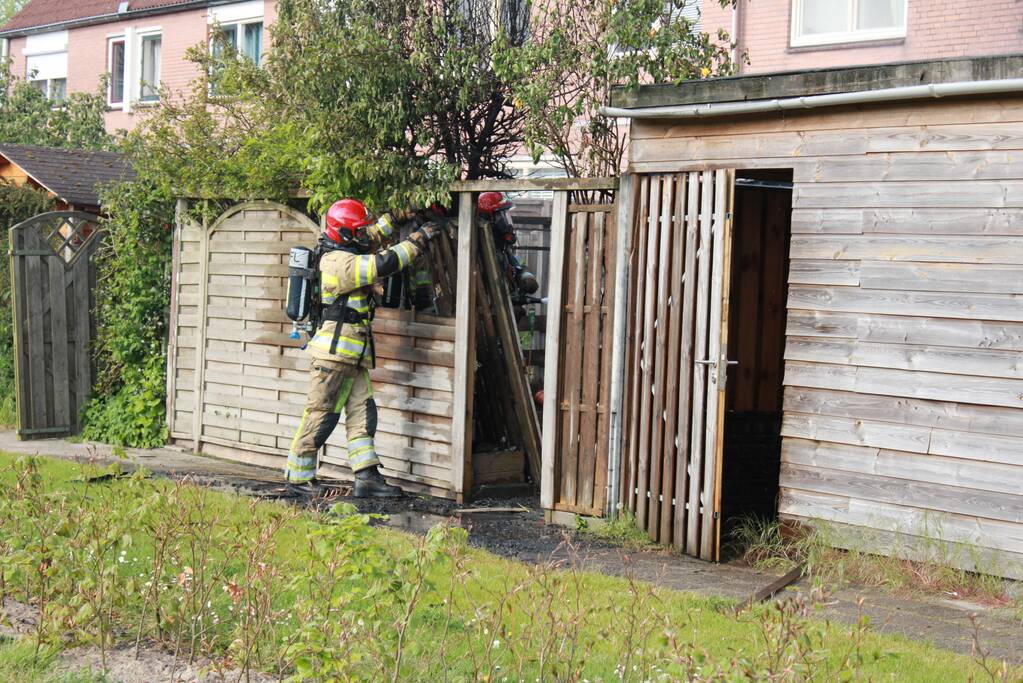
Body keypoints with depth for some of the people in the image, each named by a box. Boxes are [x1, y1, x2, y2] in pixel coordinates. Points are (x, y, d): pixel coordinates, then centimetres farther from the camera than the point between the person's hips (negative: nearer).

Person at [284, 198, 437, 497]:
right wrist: (417, 240, -14)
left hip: (355, 355, 10)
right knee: (321, 416, -3)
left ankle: (367, 478, 3)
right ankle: (297, 476, 7)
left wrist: (394, 217, 19)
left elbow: (374, 237, 31)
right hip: (334, 352, -10)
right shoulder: (339, 262, -16)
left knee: (362, 413, 4)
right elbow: (384, 264, -24)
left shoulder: (347, 253, 14)